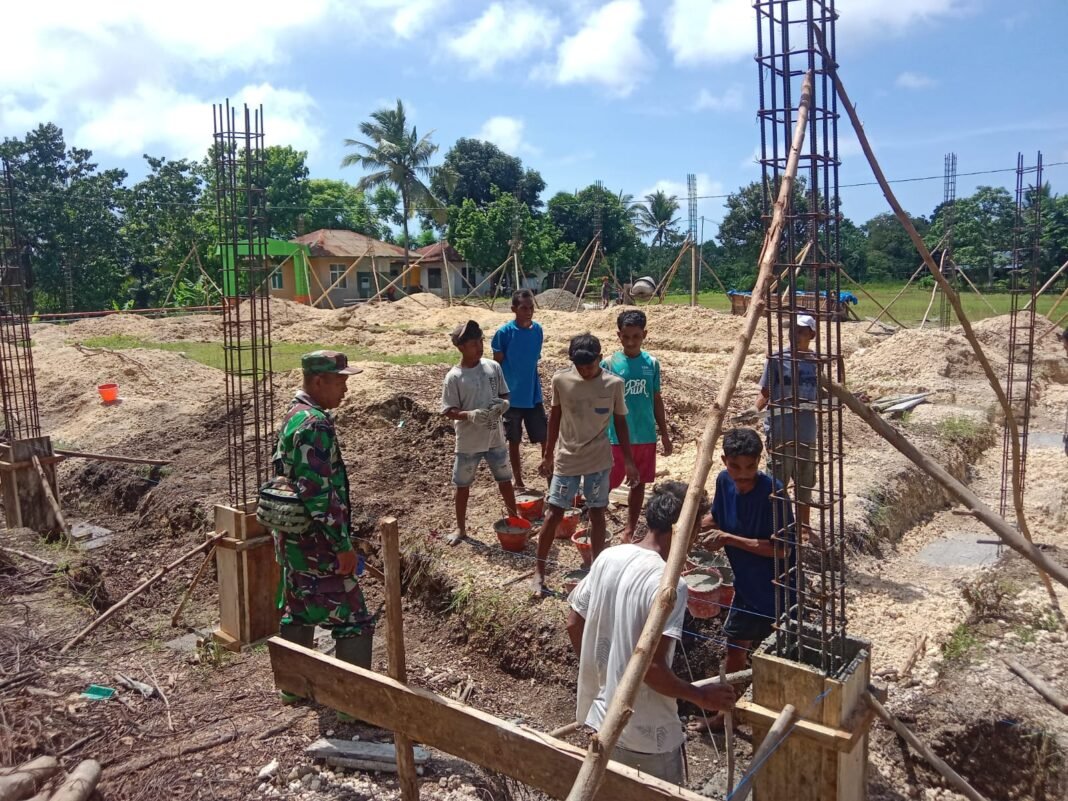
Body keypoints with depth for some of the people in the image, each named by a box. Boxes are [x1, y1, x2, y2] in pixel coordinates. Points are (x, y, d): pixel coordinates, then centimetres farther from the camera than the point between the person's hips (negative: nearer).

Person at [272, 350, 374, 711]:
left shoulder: (292, 416, 10)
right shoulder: (316, 425, -22)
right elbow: (319, 493, -26)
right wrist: (343, 545, -21)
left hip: (292, 537, 10)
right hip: (316, 542, -10)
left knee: (299, 609, 22)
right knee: (352, 617, -2)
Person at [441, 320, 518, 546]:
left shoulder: (493, 367, -3)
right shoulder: (454, 377, -13)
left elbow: (504, 395, 9)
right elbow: (448, 411, -11)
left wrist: (504, 404, -15)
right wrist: (470, 415, -28)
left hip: (495, 438, 3)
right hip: (468, 441, -3)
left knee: (505, 479, 16)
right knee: (462, 485, 10)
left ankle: (514, 519, 36)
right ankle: (460, 527, 27)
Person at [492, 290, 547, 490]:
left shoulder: (537, 330, 0)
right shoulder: (504, 332, -13)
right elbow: (497, 365, -7)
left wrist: (536, 385, 15)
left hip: (534, 396, 3)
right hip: (512, 397, -3)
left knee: (546, 438, 6)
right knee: (514, 442, 10)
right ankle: (518, 482, 23)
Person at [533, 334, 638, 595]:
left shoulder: (614, 384, -10)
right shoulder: (560, 380, -10)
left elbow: (620, 422, 1)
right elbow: (555, 417, 3)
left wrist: (628, 460, 1)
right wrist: (548, 455, 8)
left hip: (599, 460, 0)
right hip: (566, 458, 0)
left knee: (597, 513, 8)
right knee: (554, 513, 4)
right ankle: (539, 571, 17)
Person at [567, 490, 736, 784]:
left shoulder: (608, 558, -3)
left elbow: (574, 624, 5)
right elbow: (651, 665, -29)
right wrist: (700, 696, -13)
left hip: (600, 716, 7)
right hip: (645, 732, -6)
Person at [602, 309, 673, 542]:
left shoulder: (652, 363, 1)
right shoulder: (609, 364, -8)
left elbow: (656, 400, 8)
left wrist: (665, 434, 9)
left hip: (646, 436, 3)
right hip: (616, 438, -3)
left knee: (639, 484, 12)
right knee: (605, 485, 3)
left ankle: (629, 531, 26)